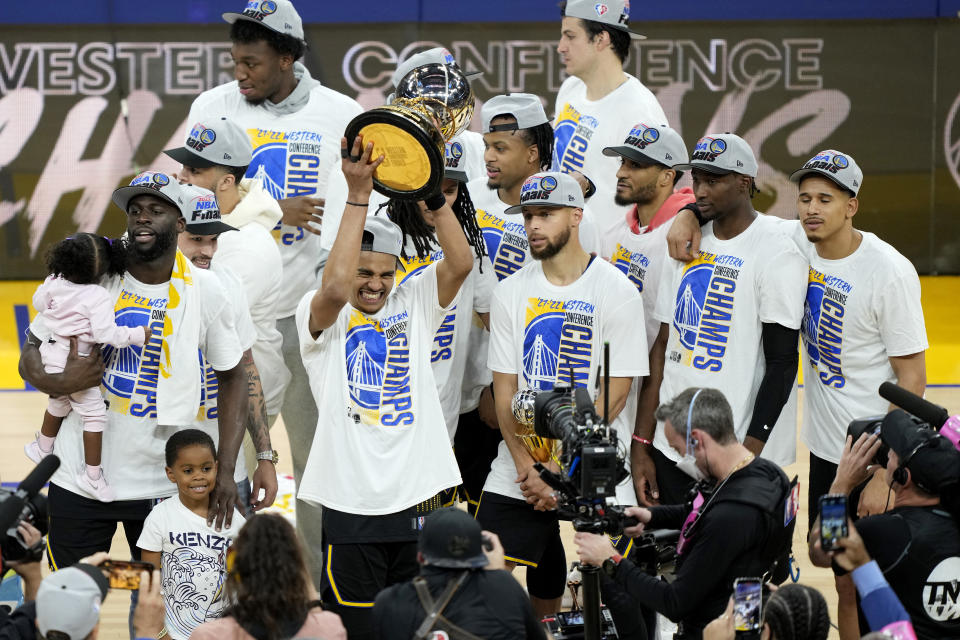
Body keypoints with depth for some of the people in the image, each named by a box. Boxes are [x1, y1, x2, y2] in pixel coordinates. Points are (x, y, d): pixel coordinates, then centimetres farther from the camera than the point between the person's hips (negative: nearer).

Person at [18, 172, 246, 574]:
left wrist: (225, 472, -3)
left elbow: (232, 379, 5)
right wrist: (57, 383, -22)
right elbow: (31, 353, 2)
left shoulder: (205, 293, -4)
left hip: (161, 485, 0)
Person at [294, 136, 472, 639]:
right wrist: (359, 195, -24)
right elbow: (336, 287, -23)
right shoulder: (318, 315, 0)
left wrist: (431, 192, -17)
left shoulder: (412, 305, 10)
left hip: (419, 497, 4)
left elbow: (461, 263, -5)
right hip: (353, 500, -4)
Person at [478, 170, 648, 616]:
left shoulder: (617, 291, -4)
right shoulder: (510, 293, 7)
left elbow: (615, 393, -7)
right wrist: (527, 467, -9)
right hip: (517, 469, 3)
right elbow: (504, 389, 4)